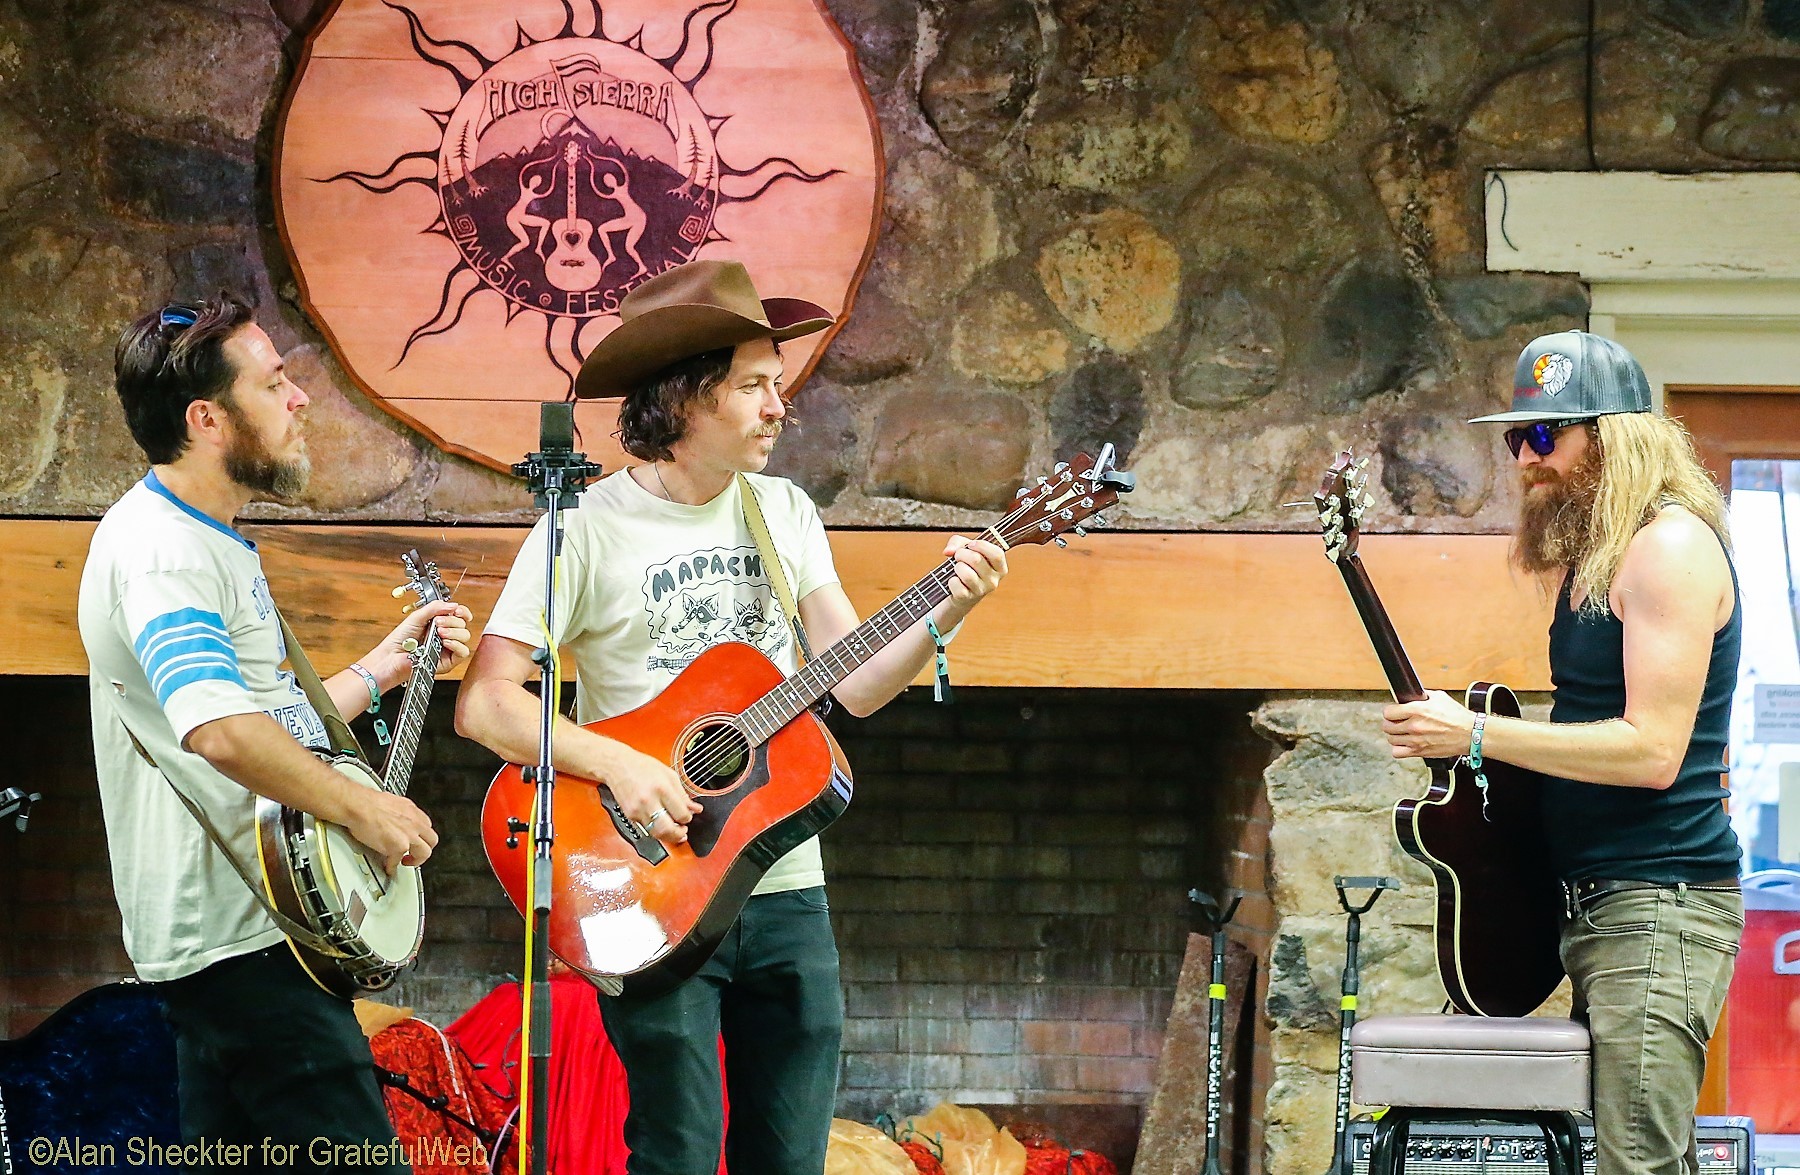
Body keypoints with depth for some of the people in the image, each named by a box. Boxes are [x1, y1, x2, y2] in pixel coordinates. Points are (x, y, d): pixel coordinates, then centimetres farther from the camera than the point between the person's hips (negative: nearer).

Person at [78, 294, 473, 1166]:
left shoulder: (208, 542, 19)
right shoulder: (160, 550, -16)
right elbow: (221, 733, -31)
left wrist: (384, 666, 21)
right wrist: (362, 809, -22)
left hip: (223, 933, 11)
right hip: (245, 936, -11)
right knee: (359, 1158, -13)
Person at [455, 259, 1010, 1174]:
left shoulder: (784, 513, 9)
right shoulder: (588, 530, -9)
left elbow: (856, 685, 6)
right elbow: (485, 702, -13)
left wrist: (946, 612, -9)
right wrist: (619, 766, -23)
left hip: (785, 890, 5)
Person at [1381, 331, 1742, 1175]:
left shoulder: (1669, 544, -13)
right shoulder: (1593, 554, 18)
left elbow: (1652, 750, -20)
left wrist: (1476, 737, -16)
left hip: (1658, 908, -10)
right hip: (1594, 906, 10)